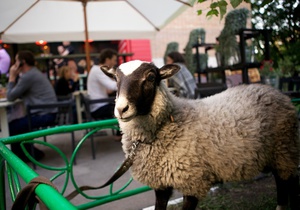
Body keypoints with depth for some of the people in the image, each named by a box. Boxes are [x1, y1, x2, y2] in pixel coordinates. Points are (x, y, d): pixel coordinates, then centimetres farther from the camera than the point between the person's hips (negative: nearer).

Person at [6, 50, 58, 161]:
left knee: (10, 128, -6)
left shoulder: (28, 76, -16)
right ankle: (30, 152, 21)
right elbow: (18, 95, 17)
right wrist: (16, 76, 9)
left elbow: (10, 97, -11)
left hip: (44, 115, -11)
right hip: (46, 113, 11)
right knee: (14, 124, 15)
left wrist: (12, 77, -2)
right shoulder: (33, 73, 18)